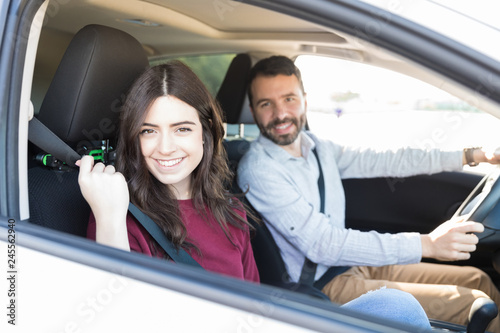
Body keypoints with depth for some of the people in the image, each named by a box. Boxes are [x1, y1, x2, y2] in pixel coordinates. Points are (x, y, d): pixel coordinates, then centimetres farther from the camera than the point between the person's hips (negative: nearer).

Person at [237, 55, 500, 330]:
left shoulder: (317, 147, 4)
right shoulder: (257, 169, -21)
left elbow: (383, 161, 9)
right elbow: (321, 244, -27)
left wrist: (469, 156, 6)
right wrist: (426, 244, -30)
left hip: (354, 263, 8)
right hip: (322, 286, -7)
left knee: (477, 280, 10)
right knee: (473, 304, -9)